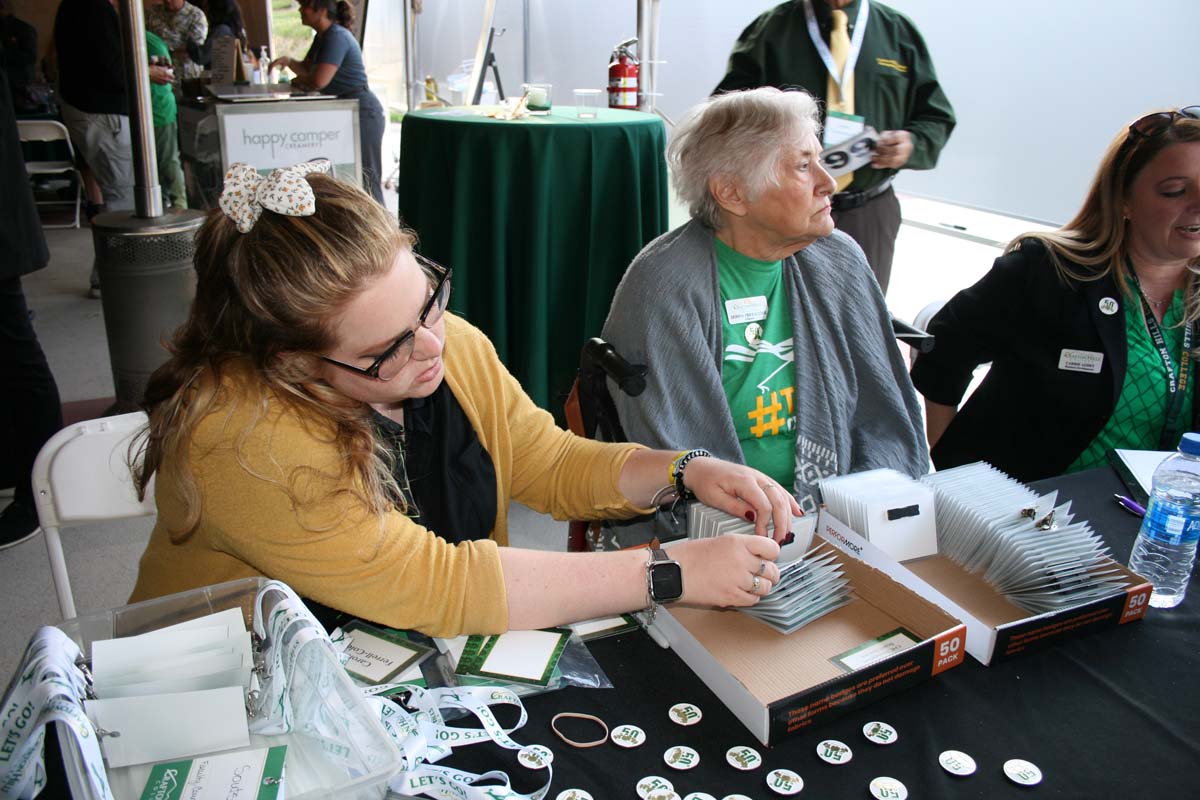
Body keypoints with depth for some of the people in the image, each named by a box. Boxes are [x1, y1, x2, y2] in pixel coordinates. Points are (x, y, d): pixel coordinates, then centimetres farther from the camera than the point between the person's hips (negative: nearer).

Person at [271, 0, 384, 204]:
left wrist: (299, 80, -5)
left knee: (365, 179, -7)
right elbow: (306, 68, 21)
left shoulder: (337, 37, -17)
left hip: (362, 112, -10)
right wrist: (289, 61, 1)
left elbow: (319, 81, -25)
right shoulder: (323, 36, 13)